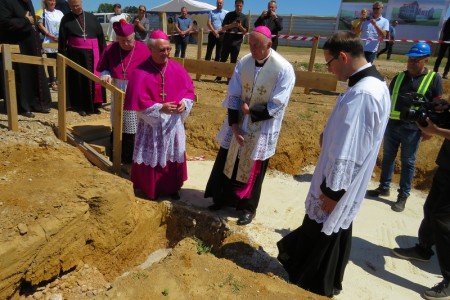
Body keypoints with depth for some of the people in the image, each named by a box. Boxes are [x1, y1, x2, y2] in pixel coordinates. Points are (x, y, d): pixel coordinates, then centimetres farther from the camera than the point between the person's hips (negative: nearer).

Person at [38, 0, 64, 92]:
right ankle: (52, 82, 5)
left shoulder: (60, 13, 9)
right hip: (49, 42, -3)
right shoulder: (43, 13, 0)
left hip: (61, 41, 3)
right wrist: (51, 36, -12)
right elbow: (40, 25, -3)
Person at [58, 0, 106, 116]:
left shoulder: (91, 17, 9)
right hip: (75, 54, -1)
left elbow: (101, 36, 8)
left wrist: (104, 53, 2)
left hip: (92, 53, 2)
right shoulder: (66, 19, 4)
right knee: (79, 80, 3)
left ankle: (94, 105, 11)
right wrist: (63, 57, -2)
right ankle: (81, 106, 10)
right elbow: (62, 41, 3)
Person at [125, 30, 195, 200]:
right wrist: (160, 108, -23)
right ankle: (151, 189, 30)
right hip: (151, 124, -3)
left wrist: (184, 103, -16)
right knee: (151, 158, 10)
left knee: (174, 156, 14)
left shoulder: (177, 69, -3)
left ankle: (172, 188, 33)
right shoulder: (141, 73, -15)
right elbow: (138, 101, -17)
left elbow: (189, 89, 4)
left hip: (173, 122, 4)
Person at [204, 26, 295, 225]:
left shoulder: (284, 69, -16)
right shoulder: (243, 63, -5)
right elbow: (233, 96, -4)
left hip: (262, 130, -3)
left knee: (253, 170, 10)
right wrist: (234, 124, -12)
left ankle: (248, 208, 30)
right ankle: (221, 198, 37)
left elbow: (276, 106, -15)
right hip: (238, 125, 4)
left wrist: (250, 111, -15)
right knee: (227, 163, 14)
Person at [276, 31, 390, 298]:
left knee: (320, 238, 10)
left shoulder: (361, 94, -28)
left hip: (339, 186, -10)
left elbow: (348, 152, -27)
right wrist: (330, 136, 5)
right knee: (336, 234, 24)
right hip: (349, 185, 10)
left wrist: (332, 190, -19)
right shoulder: (376, 83, 5)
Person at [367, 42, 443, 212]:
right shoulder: (399, 77, 9)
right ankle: (384, 187, 28)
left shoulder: (434, 79, -2)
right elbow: (387, 98, 15)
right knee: (388, 157, 13)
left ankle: (403, 196, 17)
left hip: (412, 128, -4)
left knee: (407, 162, 5)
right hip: (392, 124, 4)